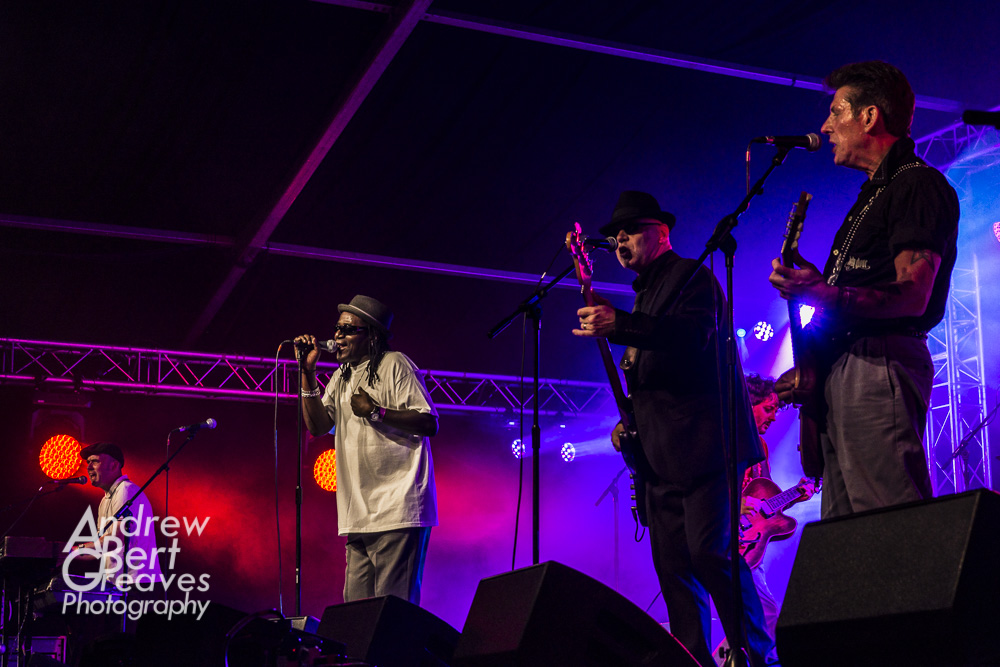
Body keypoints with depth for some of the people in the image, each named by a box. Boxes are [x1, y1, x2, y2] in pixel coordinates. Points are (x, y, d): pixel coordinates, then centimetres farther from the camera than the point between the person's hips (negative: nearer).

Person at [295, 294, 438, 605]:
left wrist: (376, 412, -17)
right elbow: (318, 425, 10)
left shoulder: (394, 364, -3)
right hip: (359, 514, 8)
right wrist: (308, 372, 3)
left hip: (397, 510, -8)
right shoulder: (343, 375, 20)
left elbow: (429, 423, -10)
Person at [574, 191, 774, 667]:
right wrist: (630, 418, 14)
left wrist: (618, 325, -31)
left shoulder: (691, 276, -1)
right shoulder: (644, 295, 26)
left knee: (709, 551, -17)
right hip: (662, 455, 9)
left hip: (700, 443, -9)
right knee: (672, 565, 4)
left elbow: (695, 332, -22)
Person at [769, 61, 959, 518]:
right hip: (838, 375, 10)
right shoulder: (871, 197, 27)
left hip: (880, 368, -10)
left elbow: (912, 297, -16)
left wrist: (825, 295, -29)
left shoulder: (919, 184, -4)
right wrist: (810, 366, 14)